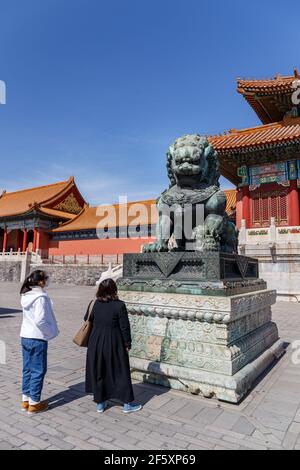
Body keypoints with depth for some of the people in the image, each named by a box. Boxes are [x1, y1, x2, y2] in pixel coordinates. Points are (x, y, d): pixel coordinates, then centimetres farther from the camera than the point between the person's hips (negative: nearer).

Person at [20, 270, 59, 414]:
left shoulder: (26, 296, 6)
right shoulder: (40, 297, -20)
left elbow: (31, 317, 10)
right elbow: (40, 320, -26)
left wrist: (49, 330, 11)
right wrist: (51, 332, -10)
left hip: (25, 337, 8)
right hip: (37, 339, -8)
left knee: (27, 369, 18)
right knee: (38, 370, 5)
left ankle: (25, 400, 29)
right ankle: (34, 403, 16)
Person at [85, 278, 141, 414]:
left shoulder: (94, 304, -3)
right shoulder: (119, 305, -16)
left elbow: (87, 320, 11)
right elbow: (125, 327, -12)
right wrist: (127, 344, -1)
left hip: (96, 343, 4)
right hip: (114, 344, -4)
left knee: (98, 373, 16)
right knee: (121, 372, 10)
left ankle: (100, 403, 28)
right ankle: (127, 404, 21)